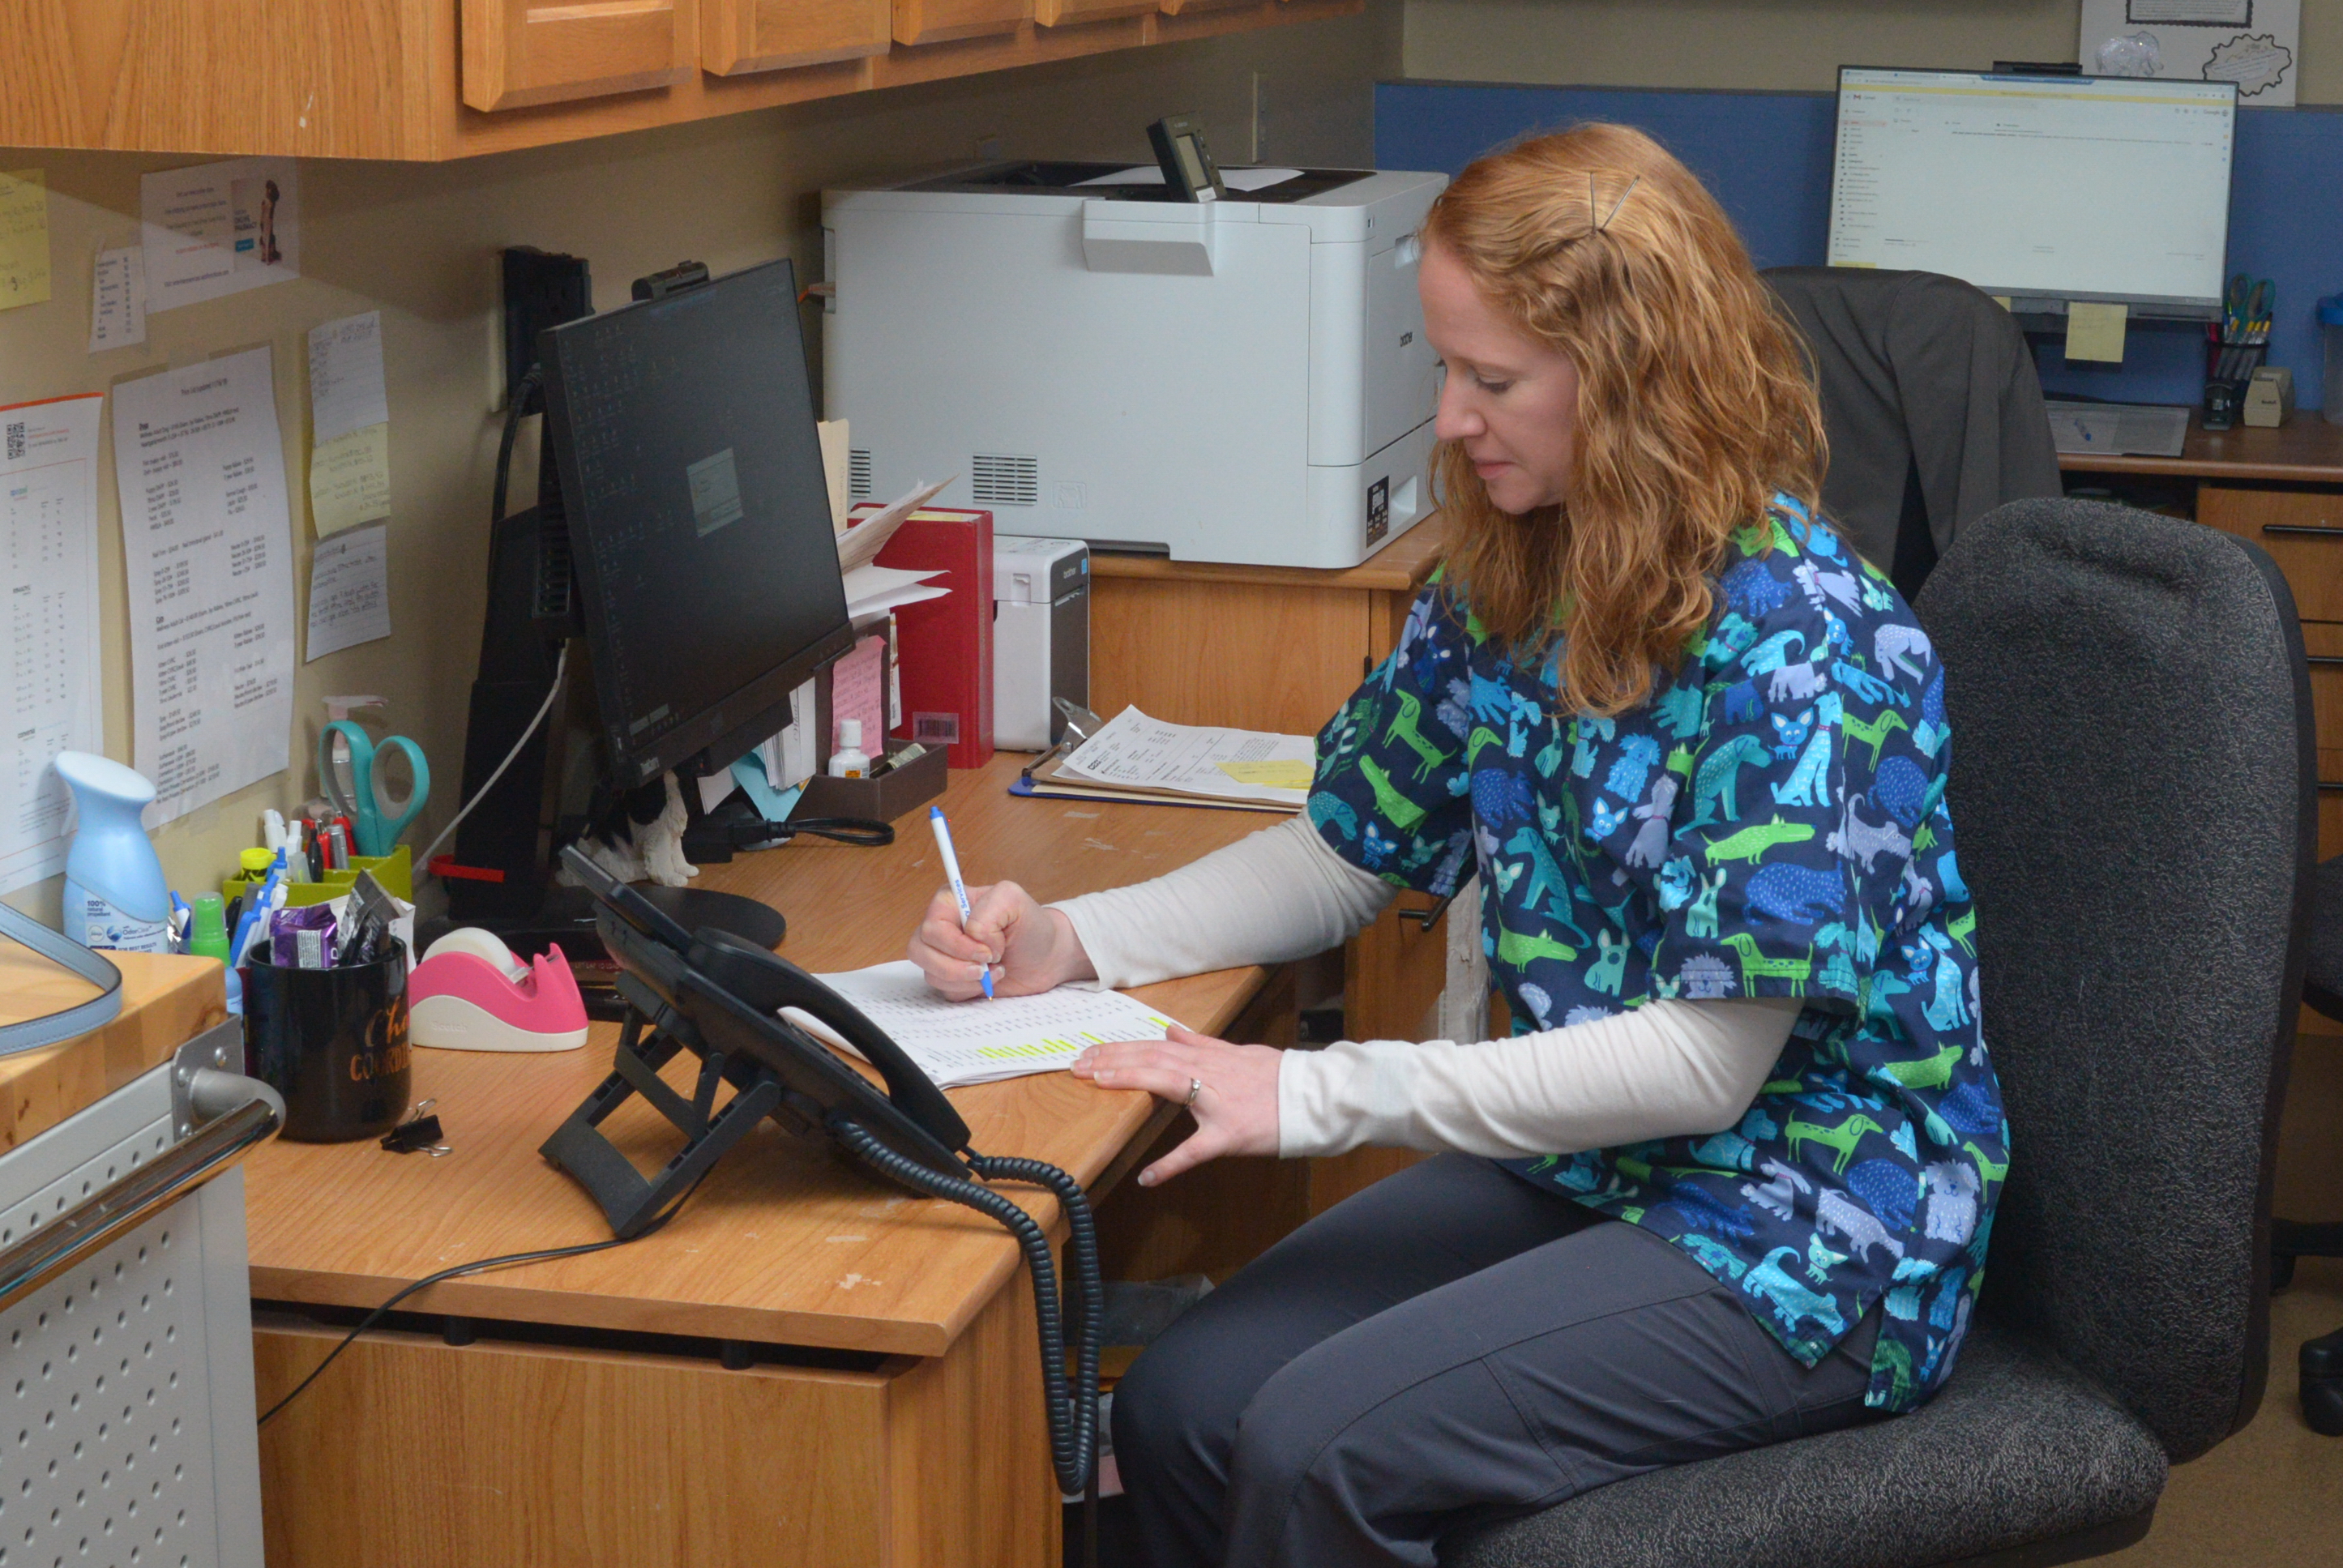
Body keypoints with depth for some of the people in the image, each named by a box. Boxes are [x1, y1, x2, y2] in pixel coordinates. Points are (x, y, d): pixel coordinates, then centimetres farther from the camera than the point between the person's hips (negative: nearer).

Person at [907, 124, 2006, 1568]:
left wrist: (1316, 1095, -25)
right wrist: (1071, 943, -4)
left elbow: (1705, 1061, -23)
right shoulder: (1508, 591, 3)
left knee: (1318, 1450, -23)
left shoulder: (1795, 646, -21)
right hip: (1579, 1166, 7)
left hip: (1806, 1237, -7)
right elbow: (1345, 857, 13)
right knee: (1179, 1410, -10)